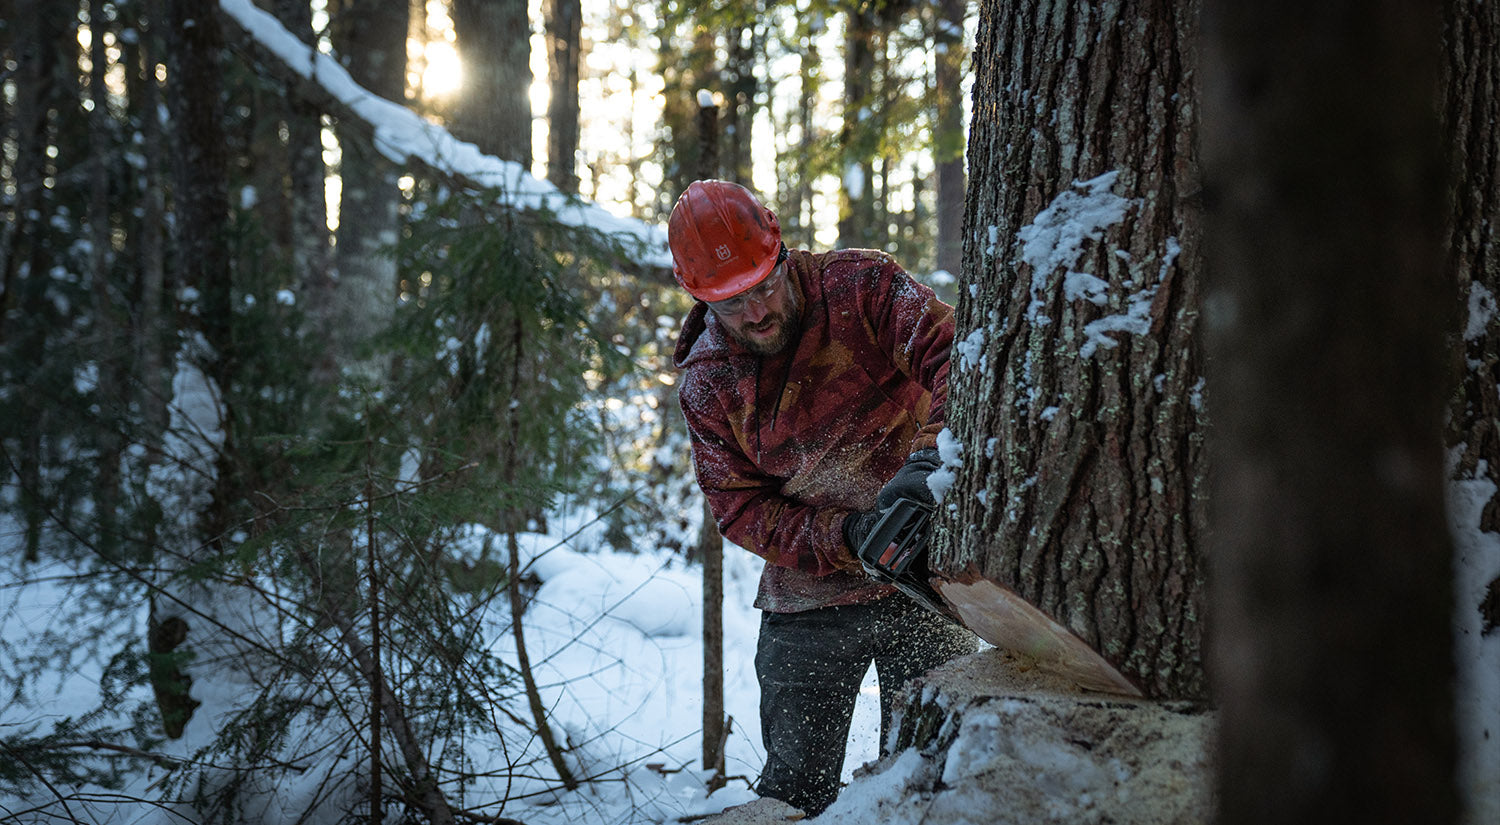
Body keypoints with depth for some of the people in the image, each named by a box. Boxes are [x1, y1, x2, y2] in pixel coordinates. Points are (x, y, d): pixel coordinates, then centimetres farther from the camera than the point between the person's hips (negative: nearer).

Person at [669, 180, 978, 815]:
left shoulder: (862, 286, -10)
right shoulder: (706, 384, -2)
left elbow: (955, 356, -21)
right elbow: (740, 508, -4)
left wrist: (930, 458, -37)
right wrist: (845, 536, -19)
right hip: (808, 605, 2)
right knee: (795, 787, 5)